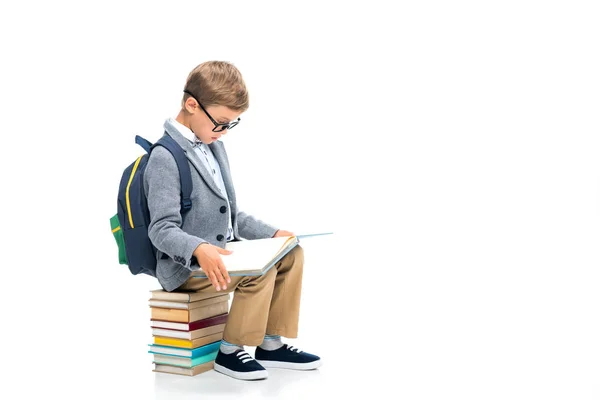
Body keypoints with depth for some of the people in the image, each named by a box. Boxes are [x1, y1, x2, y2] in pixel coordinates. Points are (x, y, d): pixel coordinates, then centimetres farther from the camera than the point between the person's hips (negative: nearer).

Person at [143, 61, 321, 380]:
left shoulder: (213, 147, 13)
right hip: (185, 266, -9)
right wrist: (198, 249, -42)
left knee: (292, 254, -4)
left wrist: (271, 233, 6)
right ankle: (230, 352, -10)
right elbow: (162, 229, -23)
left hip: (221, 252, 9)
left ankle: (271, 345, 3)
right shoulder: (165, 157, -16)